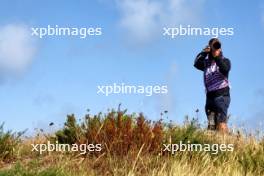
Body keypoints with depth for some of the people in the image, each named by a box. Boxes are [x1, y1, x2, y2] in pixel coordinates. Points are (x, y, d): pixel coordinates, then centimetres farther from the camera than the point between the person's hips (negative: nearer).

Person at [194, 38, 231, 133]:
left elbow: (225, 69, -16)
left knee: (221, 123, -15)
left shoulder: (225, 61, 6)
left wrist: (217, 57, -23)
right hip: (210, 96, 5)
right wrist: (204, 52, -11)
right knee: (211, 125, 3)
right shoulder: (206, 62, 16)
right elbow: (197, 64, -3)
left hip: (222, 95, -5)